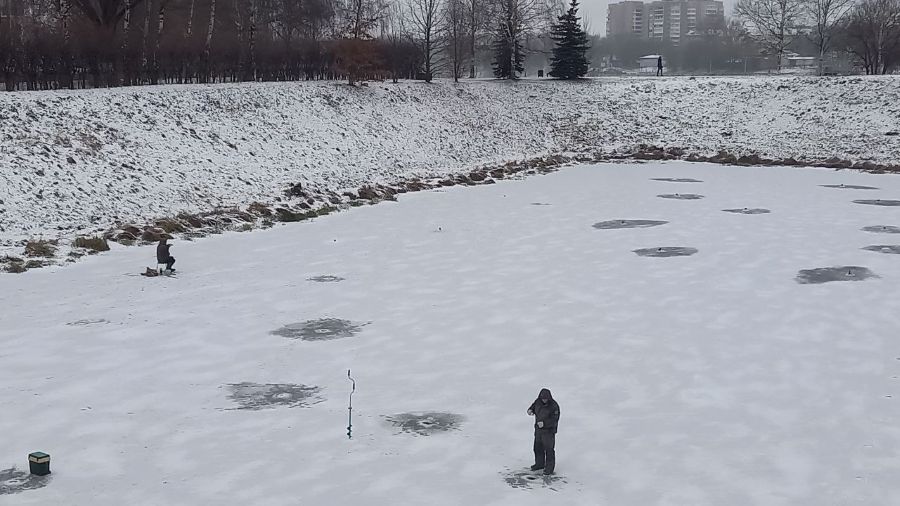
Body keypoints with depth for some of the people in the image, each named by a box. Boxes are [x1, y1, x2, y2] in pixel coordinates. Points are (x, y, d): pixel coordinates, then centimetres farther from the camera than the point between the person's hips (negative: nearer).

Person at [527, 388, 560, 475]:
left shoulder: (554, 406, -21)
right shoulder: (538, 401, -3)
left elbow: (554, 420, -22)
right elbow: (533, 407, 12)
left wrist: (544, 423, -33)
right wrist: (530, 411, -13)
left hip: (549, 430, -6)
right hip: (538, 429, 6)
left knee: (549, 449, 1)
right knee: (538, 447, 18)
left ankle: (549, 467, 15)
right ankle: (539, 464, 37)